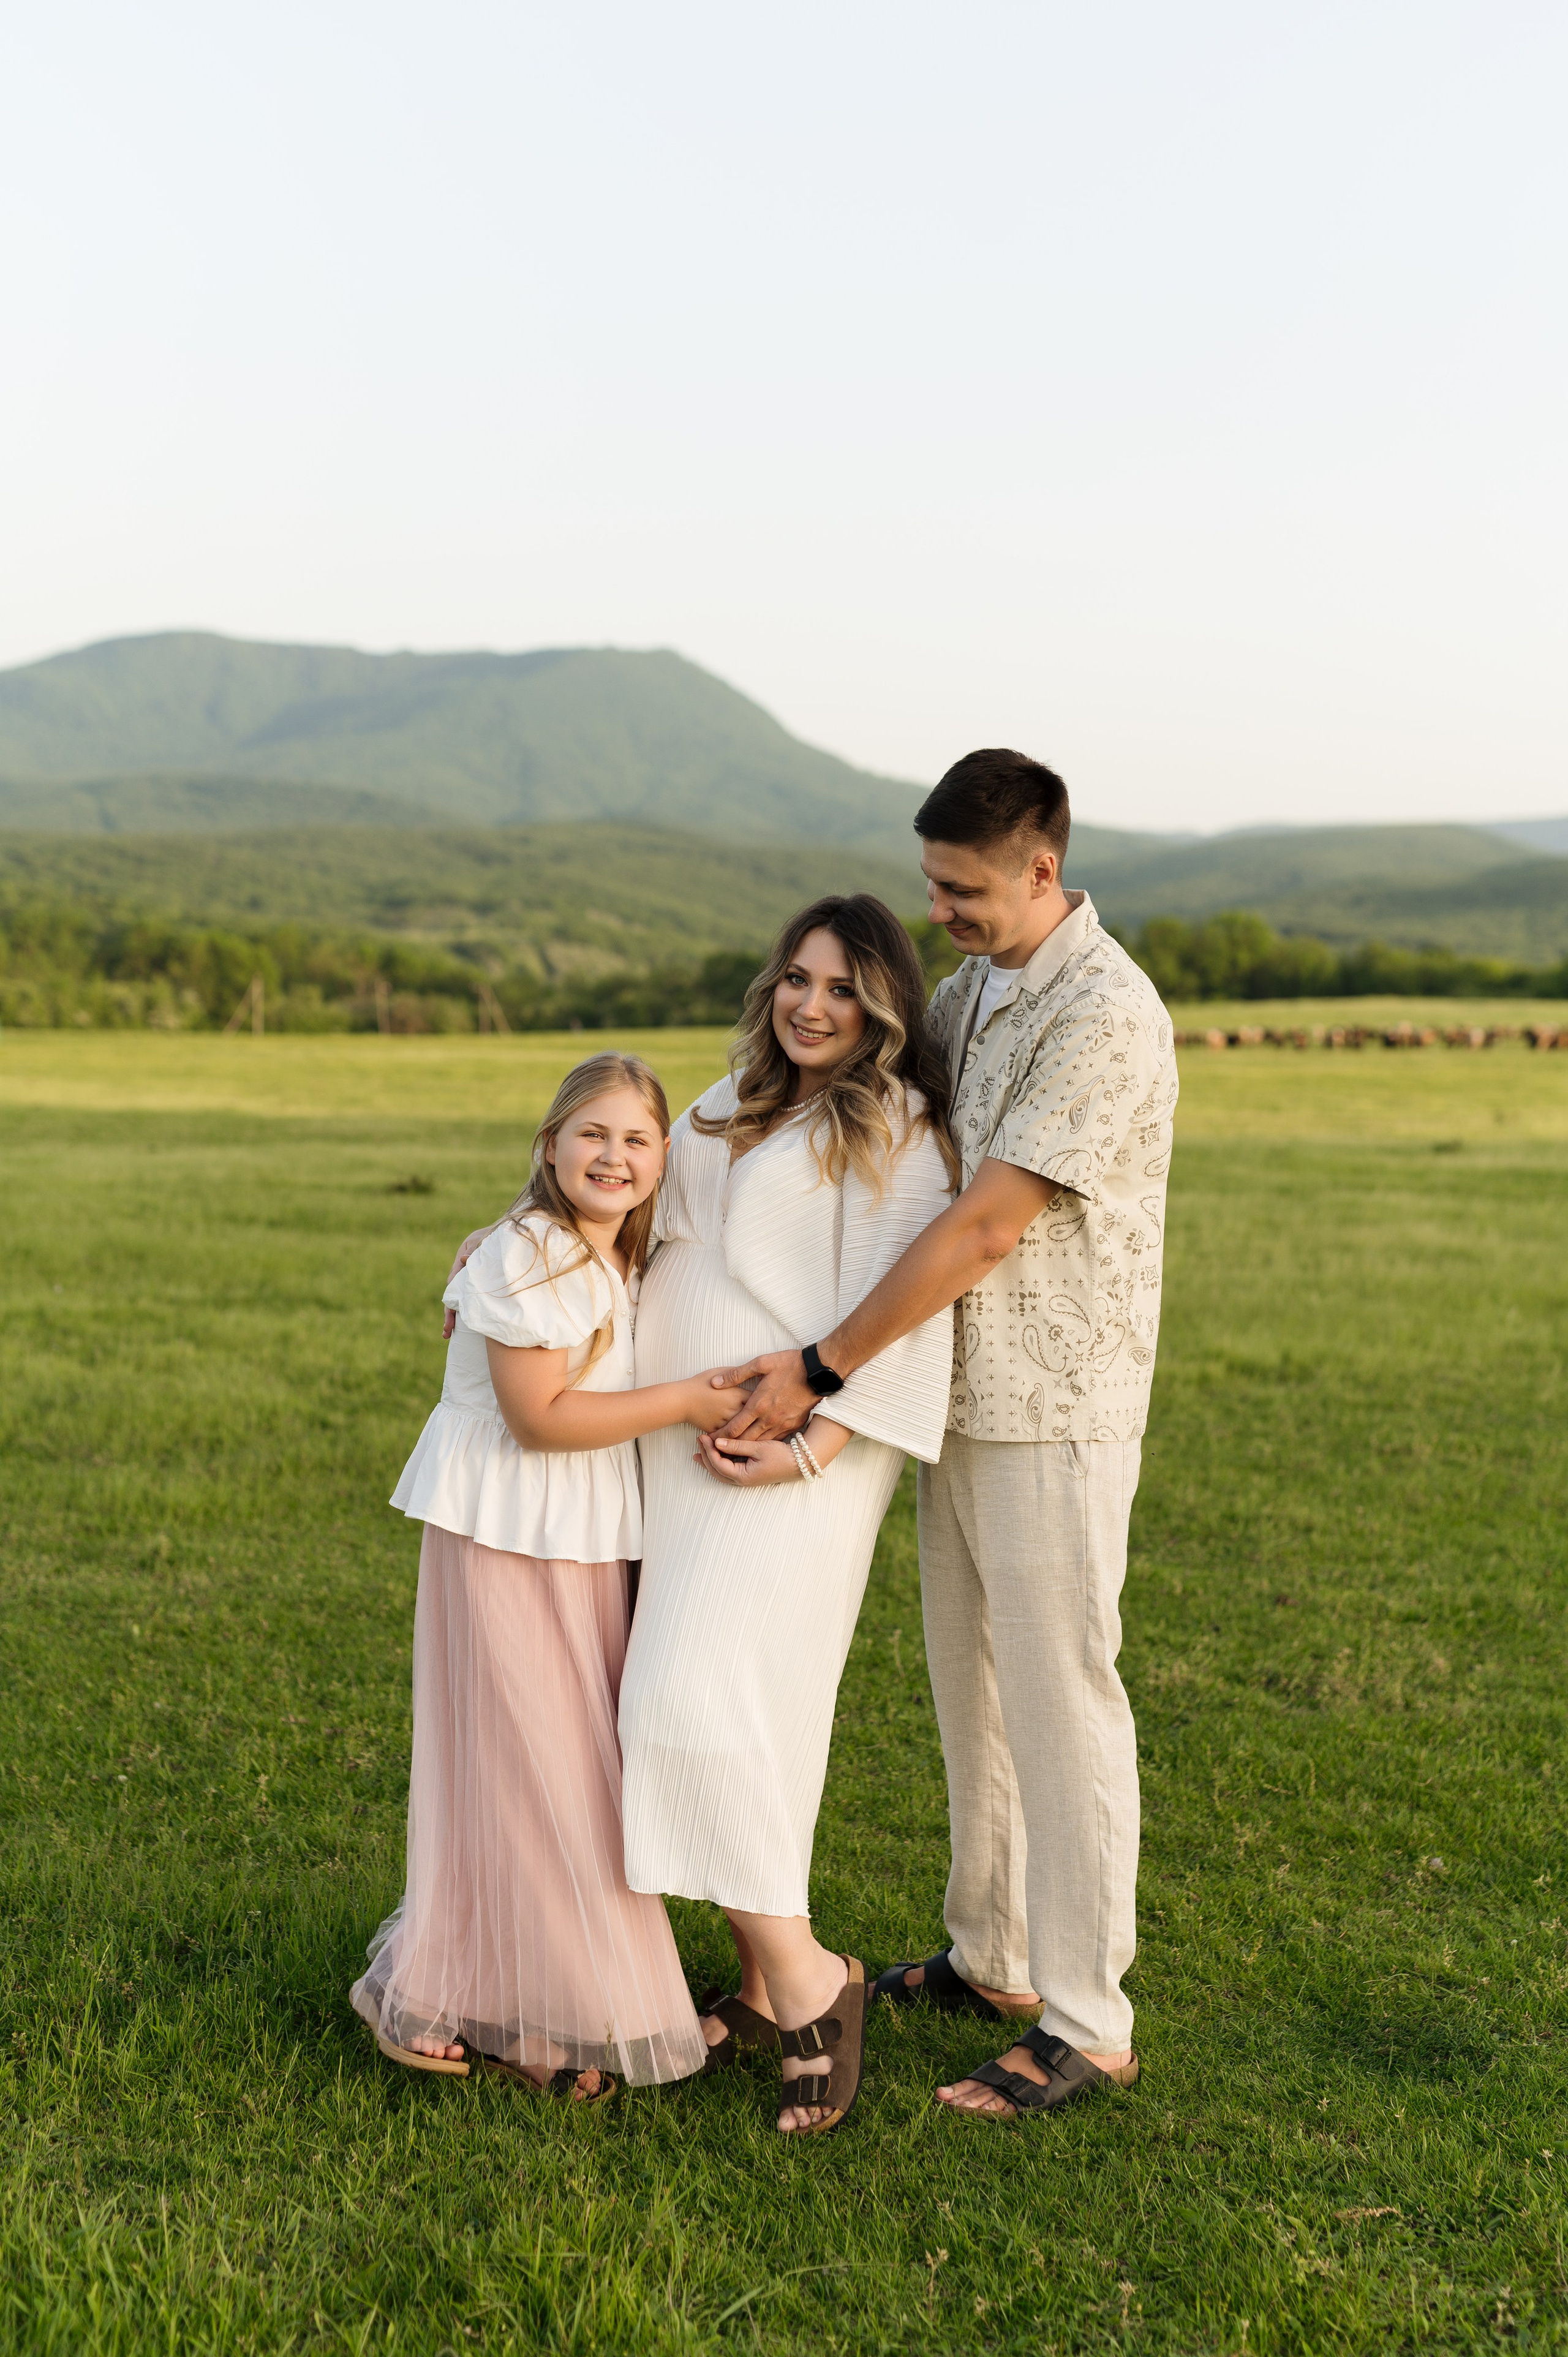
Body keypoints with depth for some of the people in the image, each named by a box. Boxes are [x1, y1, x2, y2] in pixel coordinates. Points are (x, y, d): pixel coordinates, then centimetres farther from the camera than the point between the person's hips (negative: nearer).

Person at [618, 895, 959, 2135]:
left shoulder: (896, 1130, -7)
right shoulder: (733, 1106, 17)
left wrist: (814, 1447, -20)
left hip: (790, 1461, -8)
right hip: (678, 1446, 8)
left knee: (704, 1707, -15)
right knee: (686, 1710, 8)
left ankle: (808, 1978, -1)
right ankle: (764, 1988, 18)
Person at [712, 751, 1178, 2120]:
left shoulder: (1103, 1016, -19)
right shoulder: (970, 993, 10)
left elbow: (983, 1230, -22)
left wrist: (818, 1373, -19)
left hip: (1054, 1415, -9)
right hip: (960, 1399, 9)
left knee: (1061, 1702, -1)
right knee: (973, 1694, 17)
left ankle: (1088, 2027, 10)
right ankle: (993, 1959, 32)